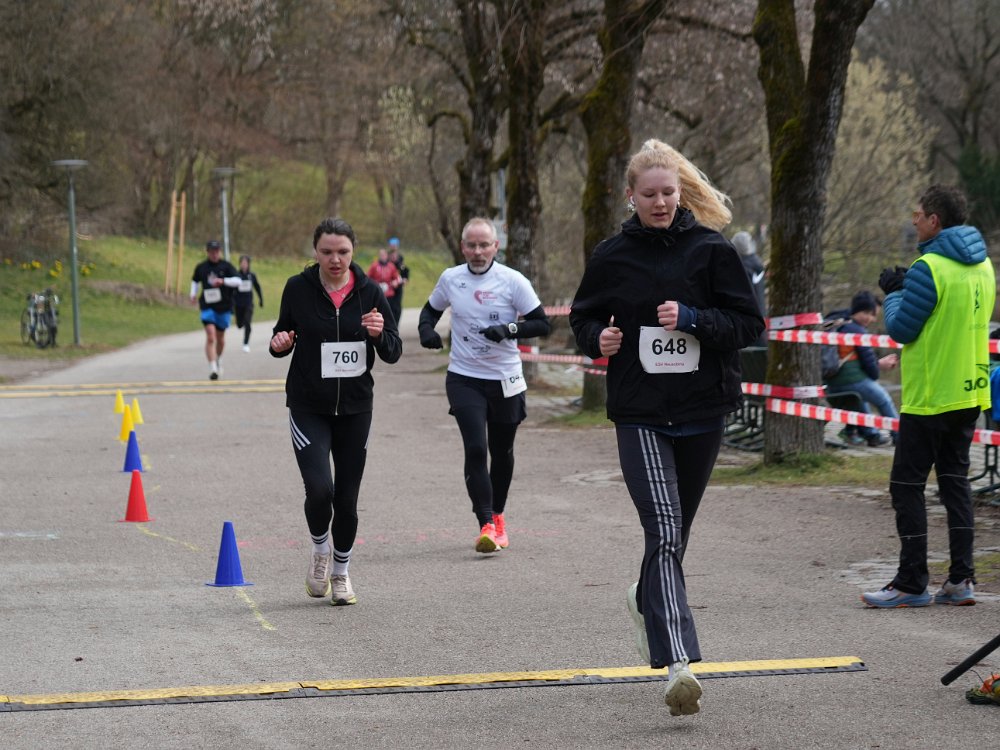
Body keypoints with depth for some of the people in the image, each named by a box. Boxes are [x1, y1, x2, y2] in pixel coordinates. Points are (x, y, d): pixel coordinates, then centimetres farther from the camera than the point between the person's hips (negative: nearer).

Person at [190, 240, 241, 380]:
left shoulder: (226, 266, 0)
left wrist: (223, 281, -25)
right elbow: (195, 281, 23)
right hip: (207, 306, -1)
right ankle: (212, 368, -21)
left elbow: (237, 280, -11)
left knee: (220, 338, 14)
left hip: (224, 306, 1)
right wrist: (193, 294, 7)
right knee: (210, 336, -17)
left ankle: (219, 359, 43)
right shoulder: (201, 267, 5)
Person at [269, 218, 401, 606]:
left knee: (347, 499, 6)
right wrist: (280, 343, -13)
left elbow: (394, 353, 1)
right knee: (319, 488, -18)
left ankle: (341, 574, 29)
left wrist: (379, 334, -20)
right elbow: (284, 333, 10)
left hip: (355, 409, 2)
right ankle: (320, 549, 13)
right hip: (308, 408, -2)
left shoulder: (369, 292, -2)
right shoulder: (298, 289, -4)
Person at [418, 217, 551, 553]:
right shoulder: (450, 278, 1)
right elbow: (431, 309, 19)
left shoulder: (513, 281, -7)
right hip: (463, 379, 0)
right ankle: (486, 524, -15)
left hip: (505, 380, 0)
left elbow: (542, 324, -6)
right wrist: (426, 329, -3)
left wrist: (509, 328, -23)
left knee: (502, 452, 13)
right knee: (475, 449, -15)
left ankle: (498, 516, 34)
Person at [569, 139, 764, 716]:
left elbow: (750, 323, -2)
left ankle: (647, 599, 50)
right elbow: (584, 318, 18)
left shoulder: (711, 249, -1)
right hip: (640, 414, -1)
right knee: (664, 530, -17)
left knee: (677, 532, 18)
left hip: (702, 412, 1)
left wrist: (693, 319, -18)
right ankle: (679, 663, -27)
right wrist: (599, 338, -5)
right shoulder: (612, 256, 3)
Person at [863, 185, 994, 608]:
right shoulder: (982, 266, 9)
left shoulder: (930, 268, -17)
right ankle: (961, 579, 11)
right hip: (970, 393, 8)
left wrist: (894, 293, 3)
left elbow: (900, 329, -15)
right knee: (955, 479, 14)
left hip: (929, 397, -8)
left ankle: (911, 584, -1)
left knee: (907, 484, -1)